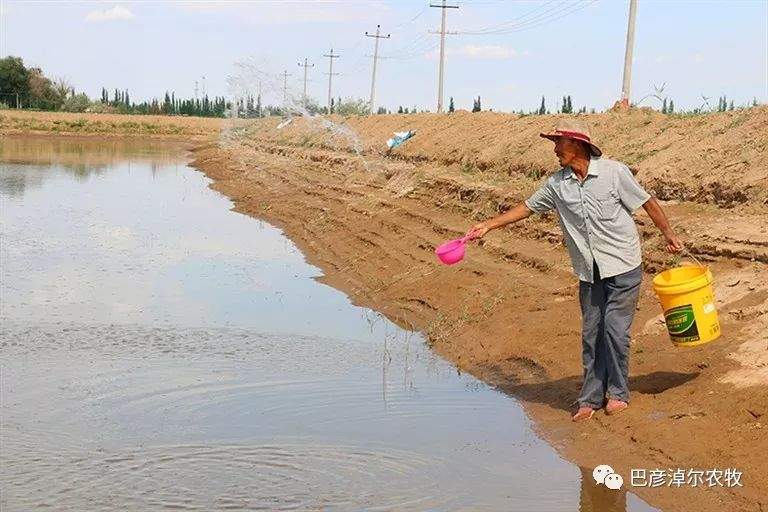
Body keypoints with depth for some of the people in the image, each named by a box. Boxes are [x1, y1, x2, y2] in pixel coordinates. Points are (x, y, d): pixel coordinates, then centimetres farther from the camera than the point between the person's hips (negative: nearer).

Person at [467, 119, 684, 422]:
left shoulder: (613, 172, -10)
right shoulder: (557, 183, 2)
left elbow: (647, 203, -1)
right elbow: (528, 207, 10)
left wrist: (668, 234, 2)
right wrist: (489, 225, 6)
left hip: (623, 267, -4)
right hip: (589, 272, 4)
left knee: (615, 329, -5)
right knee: (591, 334, 6)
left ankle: (618, 393, 11)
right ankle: (591, 398, 14)